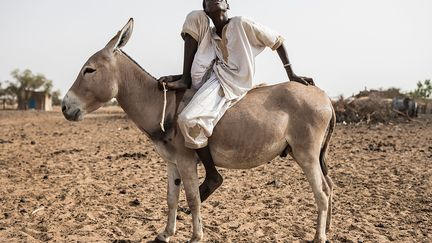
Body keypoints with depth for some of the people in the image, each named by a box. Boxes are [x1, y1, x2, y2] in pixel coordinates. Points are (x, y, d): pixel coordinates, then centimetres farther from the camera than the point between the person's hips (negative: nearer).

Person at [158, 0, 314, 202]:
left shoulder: (241, 24, 0)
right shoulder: (204, 28, 18)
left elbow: (277, 41, 6)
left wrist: (291, 75, 6)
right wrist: (184, 80, -10)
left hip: (232, 84, -7)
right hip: (208, 77, 7)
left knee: (189, 120, -31)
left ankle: (212, 176, -11)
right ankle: (184, 81, -5)